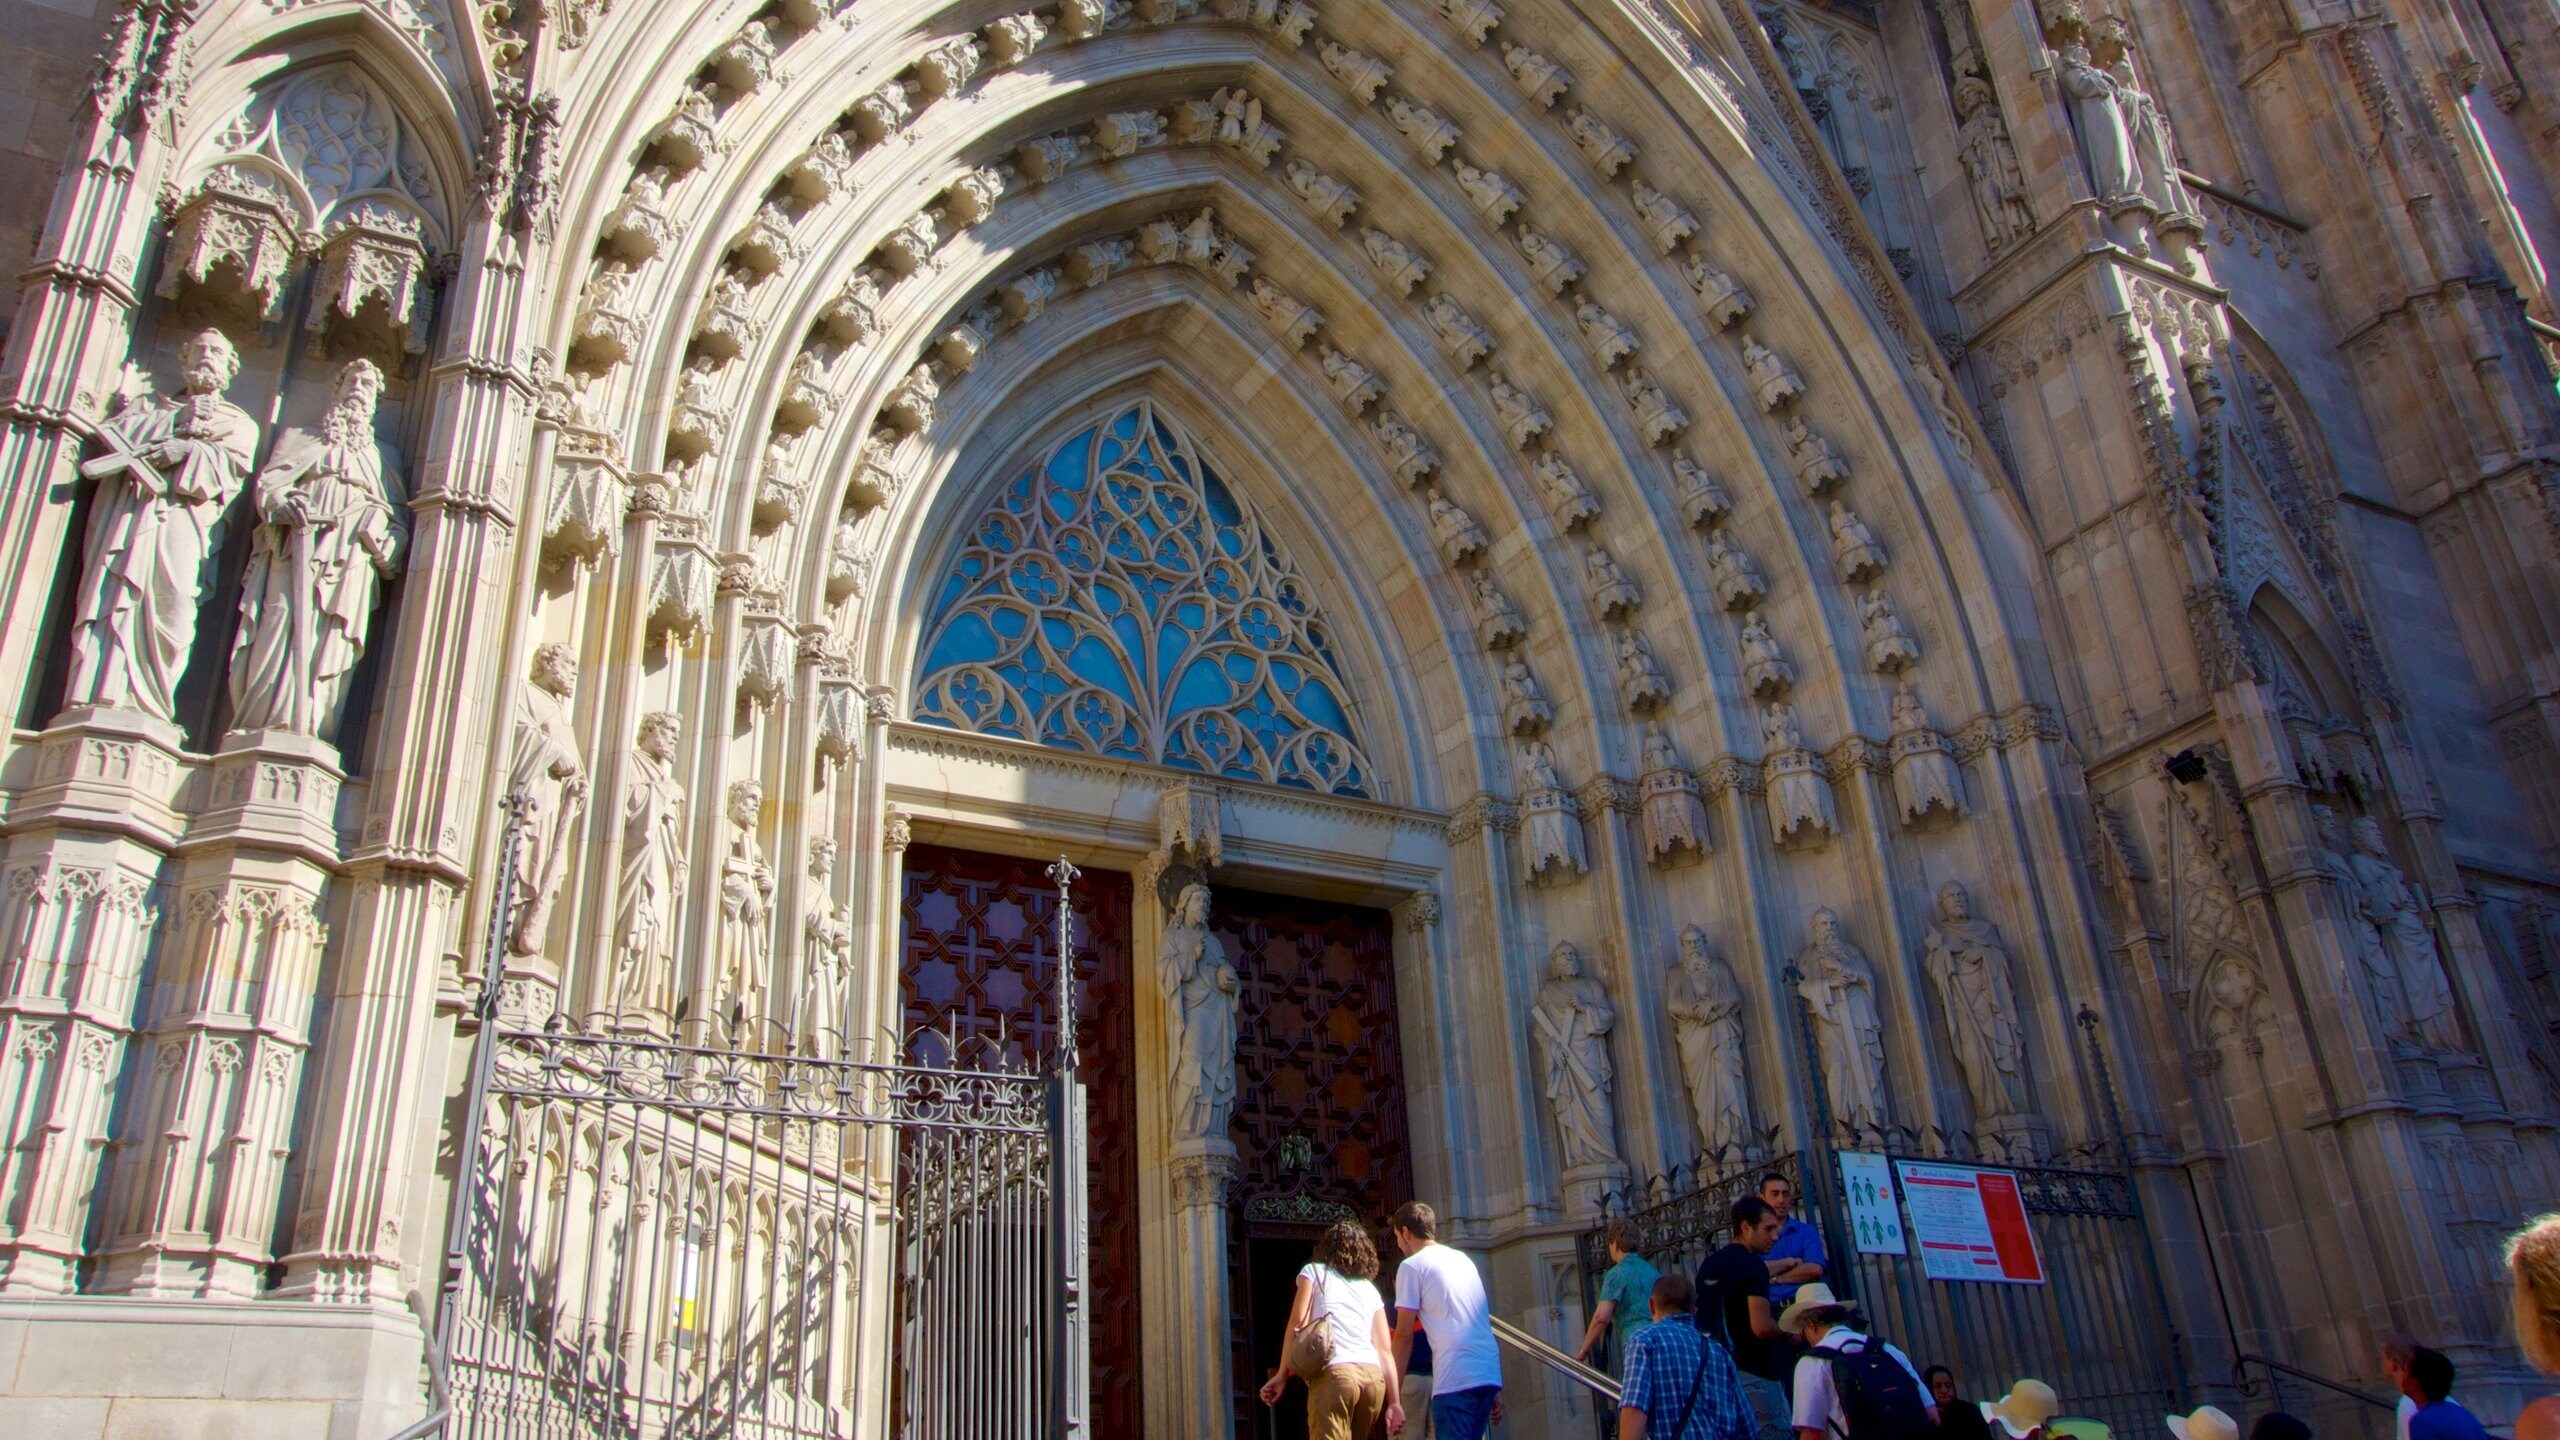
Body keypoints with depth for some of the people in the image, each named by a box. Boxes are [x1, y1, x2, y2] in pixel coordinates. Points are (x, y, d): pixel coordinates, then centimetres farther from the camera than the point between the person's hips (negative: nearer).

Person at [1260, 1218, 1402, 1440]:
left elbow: (1298, 1323, 1)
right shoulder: (1371, 1290, 25)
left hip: (1333, 1372, -5)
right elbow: (1385, 1349, 16)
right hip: (1374, 1377, 5)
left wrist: (1282, 1375, 2)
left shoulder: (1314, 1272, 15)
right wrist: (1394, 1401, 12)